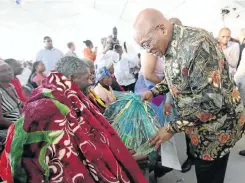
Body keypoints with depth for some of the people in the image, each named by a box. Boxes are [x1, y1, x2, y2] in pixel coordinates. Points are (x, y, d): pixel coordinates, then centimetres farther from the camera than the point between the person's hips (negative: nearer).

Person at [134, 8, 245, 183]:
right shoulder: (171, 47, 0)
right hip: (198, 121, 8)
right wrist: (153, 91, 6)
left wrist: (172, 127, -27)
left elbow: (210, 100, -32)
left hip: (217, 125, -8)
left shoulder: (196, 43, -30)